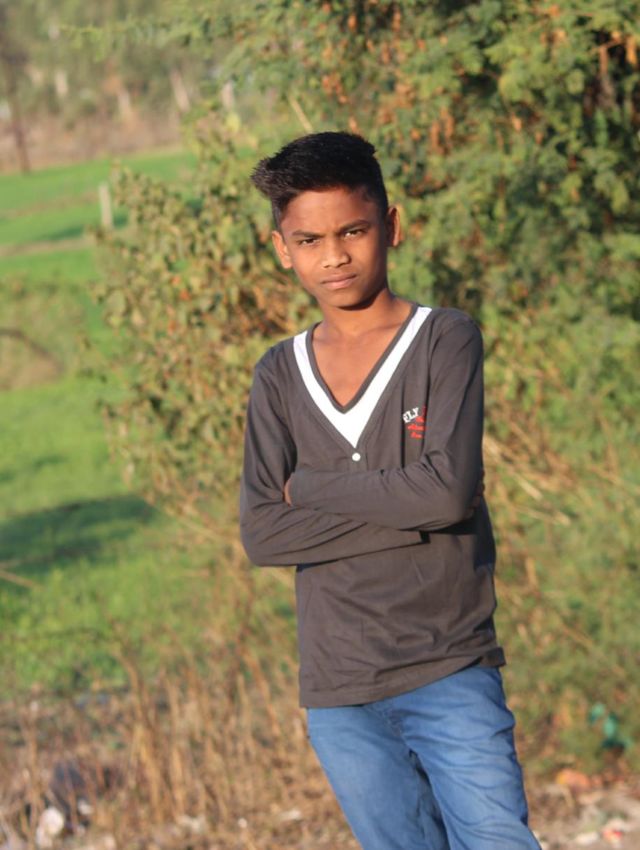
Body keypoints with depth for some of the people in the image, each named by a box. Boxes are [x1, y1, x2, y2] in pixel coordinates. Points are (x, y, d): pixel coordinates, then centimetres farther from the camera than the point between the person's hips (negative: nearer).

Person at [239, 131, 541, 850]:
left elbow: (450, 488, -15)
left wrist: (309, 485, -5)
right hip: (338, 695, 3)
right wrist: (414, 512, -11)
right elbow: (260, 534, -3)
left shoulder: (446, 341, -1)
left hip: (450, 674, -3)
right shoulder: (279, 377, 9)